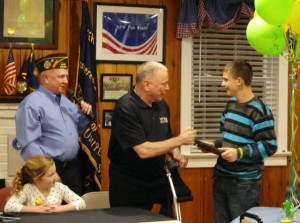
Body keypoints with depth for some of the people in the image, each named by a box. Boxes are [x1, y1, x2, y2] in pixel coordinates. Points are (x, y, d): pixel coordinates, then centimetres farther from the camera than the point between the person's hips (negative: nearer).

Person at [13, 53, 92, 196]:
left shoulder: (65, 100, 13)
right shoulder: (32, 104, -14)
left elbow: (76, 128, 23)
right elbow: (29, 144, -20)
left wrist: (84, 114, 2)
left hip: (74, 167, 8)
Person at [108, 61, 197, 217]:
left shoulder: (162, 105, 4)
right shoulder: (126, 108, -20)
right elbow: (143, 150, -26)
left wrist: (176, 154, -6)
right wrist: (179, 140, -19)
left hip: (158, 179, 6)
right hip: (129, 186, -6)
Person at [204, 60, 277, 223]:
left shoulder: (259, 110, -16)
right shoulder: (231, 103, 10)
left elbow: (269, 146, -17)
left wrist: (240, 153, -23)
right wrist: (214, 145, 4)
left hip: (245, 183, -8)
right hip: (221, 177, 8)